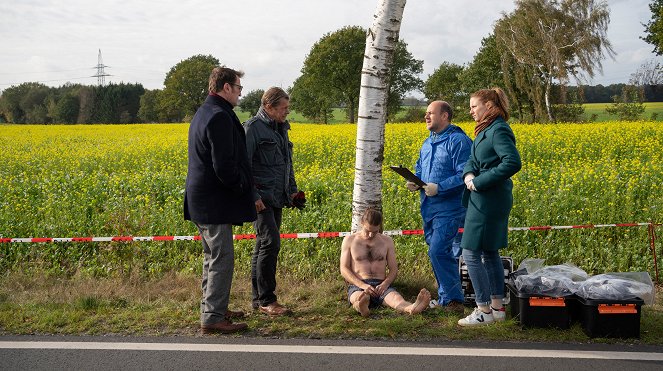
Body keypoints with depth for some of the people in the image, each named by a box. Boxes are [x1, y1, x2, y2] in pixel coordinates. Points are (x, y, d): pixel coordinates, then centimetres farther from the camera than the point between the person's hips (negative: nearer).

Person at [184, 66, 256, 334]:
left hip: (200, 201, 11)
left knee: (212, 256, 19)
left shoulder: (202, 112, 16)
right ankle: (212, 318, 0)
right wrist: (243, 186, -8)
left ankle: (212, 308, 29)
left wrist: (242, 183, 17)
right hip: (214, 202, -11)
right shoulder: (220, 116, -19)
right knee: (221, 259, -5)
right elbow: (224, 164, -24)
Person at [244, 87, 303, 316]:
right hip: (260, 197, -8)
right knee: (271, 242, -14)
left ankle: (258, 299, 16)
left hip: (277, 198, 8)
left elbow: (287, 163, 26)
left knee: (264, 245, 10)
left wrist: (292, 190, 16)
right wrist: (252, 196, -20)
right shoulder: (253, 128, -10)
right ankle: (266, 300, -5)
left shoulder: (281, 128, 17)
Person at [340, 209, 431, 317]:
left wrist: (385, 284, -12)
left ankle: (412, 308, -69)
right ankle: (361, 307, -77)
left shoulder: (387, 241, 16)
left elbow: (394, 269, 13)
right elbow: (344, 270, 2)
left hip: (381, 285, 2)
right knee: (360, 297, -42)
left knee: (395, 297, -36)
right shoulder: (349, 240, 9)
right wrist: (363, 285, -16)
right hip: (357, 285, -1)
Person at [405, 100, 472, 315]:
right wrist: (414, 182, 3)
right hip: (429, 209, 9)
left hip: (449, 209, -9)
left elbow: (464, 175, -19)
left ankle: (453, 301, -5)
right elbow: (419, 169, 25)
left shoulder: (458, 141, -12)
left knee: (438, 252, -16)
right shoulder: (428, 142, 16)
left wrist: (439, 188, -24)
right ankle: (445, 298, 24)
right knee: (439, 253, 14)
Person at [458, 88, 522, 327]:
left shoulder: (499, 130, -16)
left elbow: (512, 163, -27)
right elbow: (473, 160, 14)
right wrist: (468, 174, -10)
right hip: (487, 200, 10)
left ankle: (484, 311, 2)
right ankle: (497, 307, 22)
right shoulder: (486, 130, 15)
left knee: (471, 253, -6)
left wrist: (480, 182, -22)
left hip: (488, 201, -10)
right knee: (489, 253, 14)